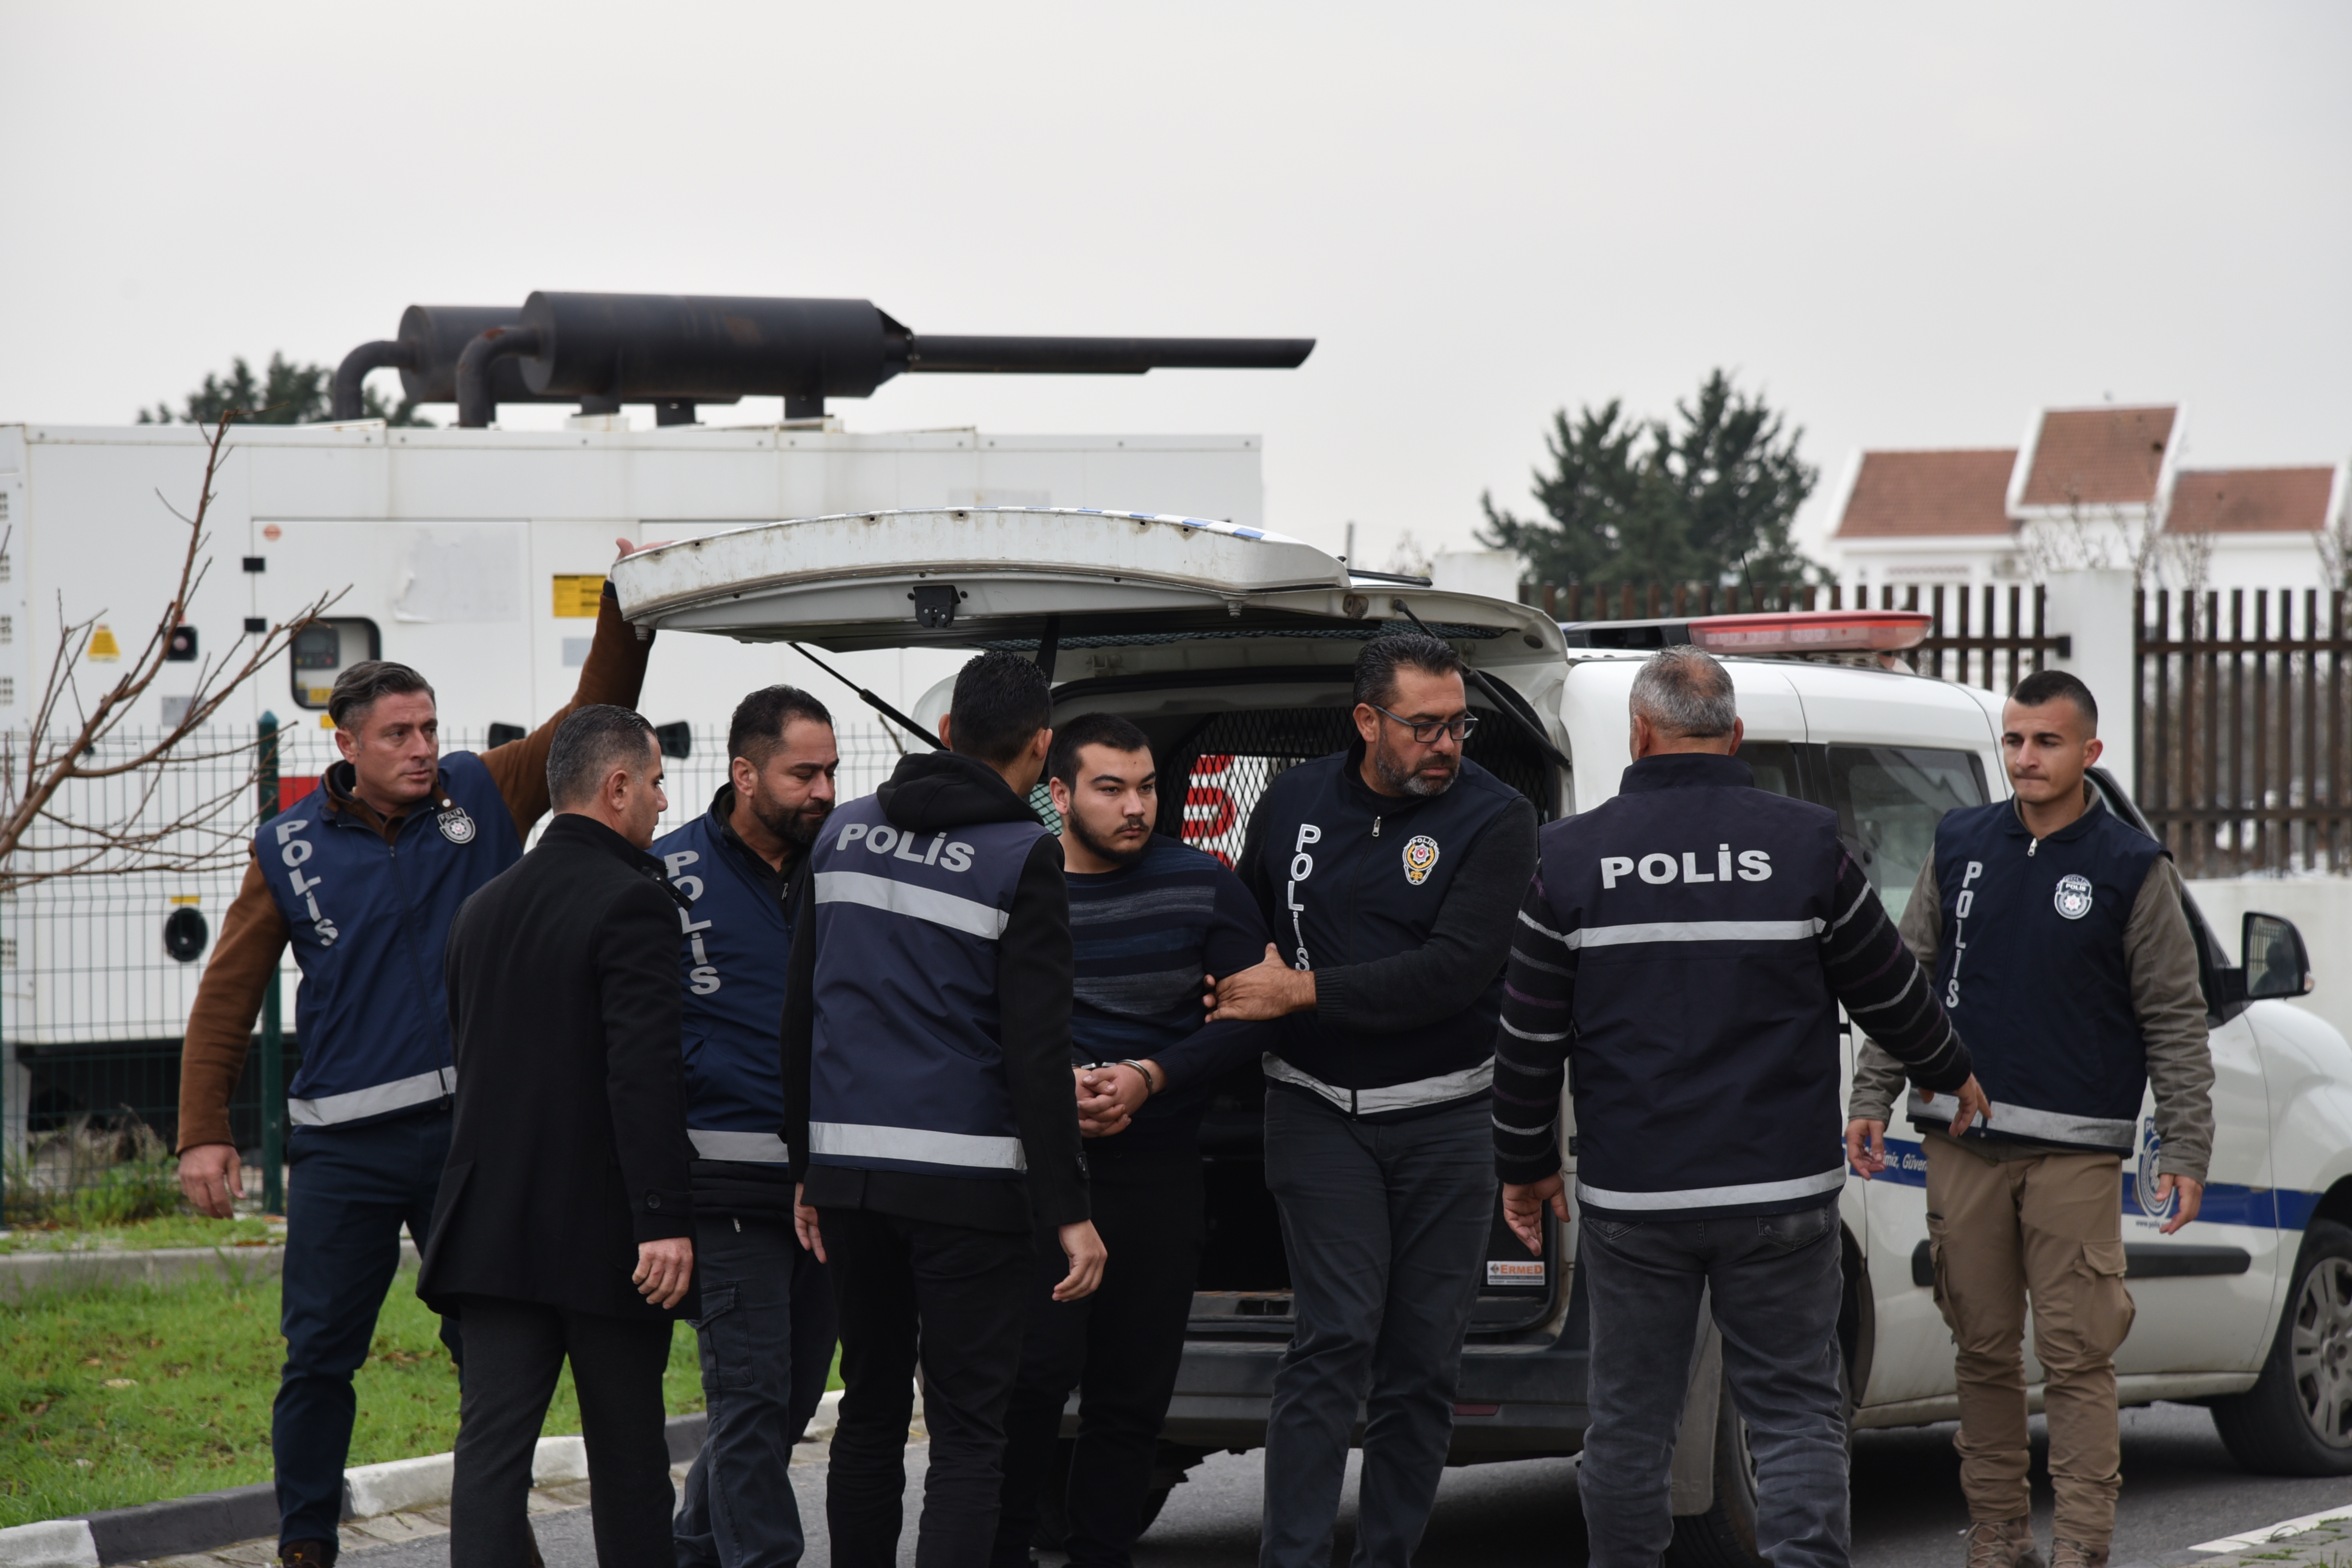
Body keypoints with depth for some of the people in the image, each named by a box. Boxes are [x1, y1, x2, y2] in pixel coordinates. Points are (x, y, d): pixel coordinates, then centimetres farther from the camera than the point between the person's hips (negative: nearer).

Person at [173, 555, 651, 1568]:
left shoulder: (481, 798, 5)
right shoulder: (292, 848, 2)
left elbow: (596, 717, 5)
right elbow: (227, 996, 3)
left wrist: (626, 609, -9)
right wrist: (203, 1132, -4)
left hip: (474, 1130, 1)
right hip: (345, 1142, -1)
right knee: (321, 1353, 1)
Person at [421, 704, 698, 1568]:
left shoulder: (484, 907, 12)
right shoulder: (632, 900, -11)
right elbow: (644, 1070, -19)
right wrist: (665, 1220, -20)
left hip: (492, 1220, 5)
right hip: (605, 1229, -5)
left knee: (492, 1441, -2)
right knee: (628, 1454, 8)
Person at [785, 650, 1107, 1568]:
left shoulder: (845, 834, 11)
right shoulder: (1023, 857, -8)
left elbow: (800, 1017, 14)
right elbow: (1035, 1048, -13)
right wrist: (1069, 1208, -10)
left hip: (850, 1175, 6)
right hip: (966, 1178, -5)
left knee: (870, 1413, 16)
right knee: (966, 1432, -3)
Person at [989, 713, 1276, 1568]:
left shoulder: (1202, 886, 3)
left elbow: (1253, 1017, 1)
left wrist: (1151, 1077, -12)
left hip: (1160, 1168, 2)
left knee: (1132, 1392, 4)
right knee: (1039, 1365, -15)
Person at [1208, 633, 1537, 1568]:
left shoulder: (1493, 817, -5)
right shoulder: (1294, 802, 6)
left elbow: (1457, 969, -16)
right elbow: (1243, 920, 26)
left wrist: (1306, 992, -15)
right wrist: (1240, 990, 7)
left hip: (1444, 1119, 0)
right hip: (1319, 1113, 0)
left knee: (1423, 1357, 2)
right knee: (1336, 1339, -11)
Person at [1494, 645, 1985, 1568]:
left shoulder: (1573, 854, -1)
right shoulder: (1804, 843, -2)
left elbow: (1529, 1038, 3)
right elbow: (1889, 990, 8)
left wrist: (1524, 1164, 16)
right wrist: (1948, 1072, 28)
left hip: (1632, 1197, 0)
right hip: (1779, 1193, 0)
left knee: (1629, 1420, 9)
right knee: (1795, 1413, 3)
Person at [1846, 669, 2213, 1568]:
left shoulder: (2133, 869, 1)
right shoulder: (1960, 846, 11)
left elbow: (2175, 1022, 2)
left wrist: (2185, 1152, -4)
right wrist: (1872, 1098, 9)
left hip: (2075, 1154, -3)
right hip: (1962, 1147, 3)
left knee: (2076, 1358, -7)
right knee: (1983, 1351, 6)